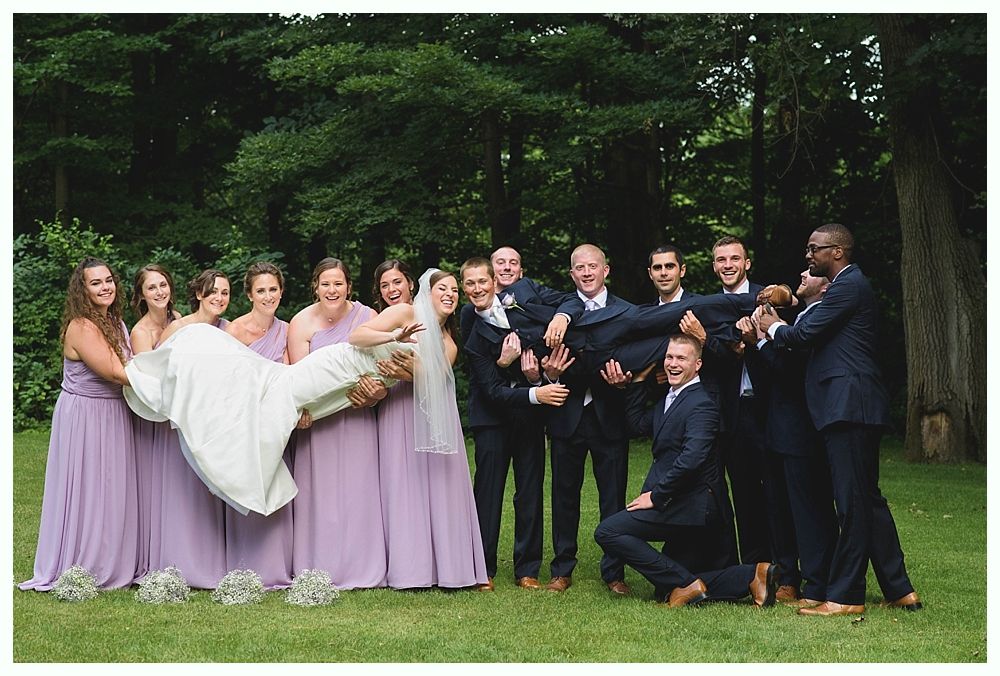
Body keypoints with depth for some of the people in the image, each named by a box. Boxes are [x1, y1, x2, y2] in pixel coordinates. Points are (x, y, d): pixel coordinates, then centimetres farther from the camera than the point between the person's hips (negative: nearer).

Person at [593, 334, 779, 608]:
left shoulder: (701, 404, -16)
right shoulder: (669, 398, 15)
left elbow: (691, 458, -27)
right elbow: (638, 425, 16)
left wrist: (656, 496, -20)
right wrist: (637, 383, 8)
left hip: (688, 507, -10)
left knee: (608, 532, -12)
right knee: (667, 591, 11)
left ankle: (686, 584, -13)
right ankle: (751, 576, 2)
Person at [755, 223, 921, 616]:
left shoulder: (848, 286, -11)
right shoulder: (850, 285, 21)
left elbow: (804, 335, -14)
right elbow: (815, 337, 20)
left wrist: (772, 328, 5)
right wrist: (779, 326, 7)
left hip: (849, 405, -11)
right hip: (853, 406, 11)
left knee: (852, 502, -7)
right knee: (868, 498, 13)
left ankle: (845, 596, -4)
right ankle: (899, 590, 18)